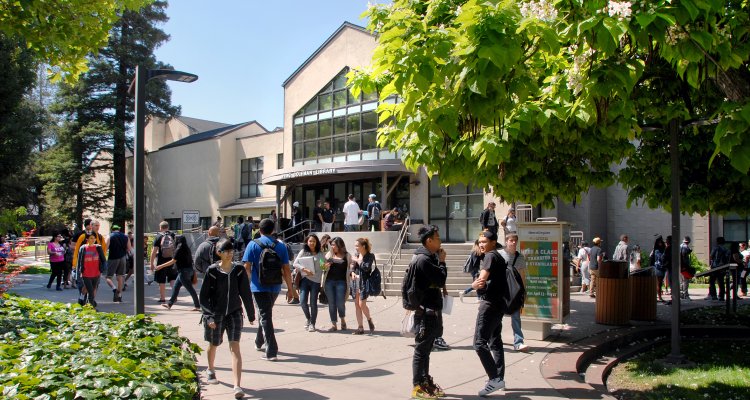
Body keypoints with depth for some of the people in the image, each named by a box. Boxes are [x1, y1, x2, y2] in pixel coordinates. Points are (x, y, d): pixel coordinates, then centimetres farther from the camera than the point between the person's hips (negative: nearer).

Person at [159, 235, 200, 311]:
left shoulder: (179, 249, -16)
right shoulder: (187, 248, 10)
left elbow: (173, 261, -15)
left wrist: (161, 266, -8)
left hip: (183, 271, -9)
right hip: (189, 270, 9)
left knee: (190, 289, -3)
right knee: (176, 287, 15)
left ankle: (197, 305, 2)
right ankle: (169, 304, 21)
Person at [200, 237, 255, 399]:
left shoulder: (239, 270, -5)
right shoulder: (212, 271, -9)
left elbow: (246, 293, 2)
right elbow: (204, 296, -6)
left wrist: (251, 315, 6)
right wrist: (208, 316, -14)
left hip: (234, 313, 0)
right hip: (216, 314, 0)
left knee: (235, 348, -10)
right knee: (214, 344, 19)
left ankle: (237, 386, -14)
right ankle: (211, 370, 49)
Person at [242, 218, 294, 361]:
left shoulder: (253, 245, -6)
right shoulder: (281, 246, 1)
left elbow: (246, 267, -9)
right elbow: (286, 269, 0)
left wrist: (249, 281, 8)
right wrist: (290, 288, 7)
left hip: (259, 287, -3)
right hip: (275, 287, 3)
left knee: (265, 317, 0)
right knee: (266, 314, 24)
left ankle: (271, 351, -6)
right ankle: (259, 343, 39)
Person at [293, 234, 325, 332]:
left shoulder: (320, 254, 9)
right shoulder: (303, 252, 7)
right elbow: (295, 263, 0)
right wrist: (304, 269, -14)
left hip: (315, 280, 0)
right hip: (304, 279, 0)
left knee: (313, 303, 0)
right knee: (303, 301, -9)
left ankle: (312, 323, 14)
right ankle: (307, 318, 20)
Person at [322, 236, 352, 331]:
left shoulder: (347, 256, 5)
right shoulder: (329, 254, 12)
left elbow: (350, 268, 5)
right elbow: (323, 266, 16)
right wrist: (325, 266, -5)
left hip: (341, 282, -3)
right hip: (329, 281, 3)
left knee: (340, 303, -6)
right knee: (331, 304, 3)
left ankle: (343, 320, 21)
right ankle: (333, 324, 12)